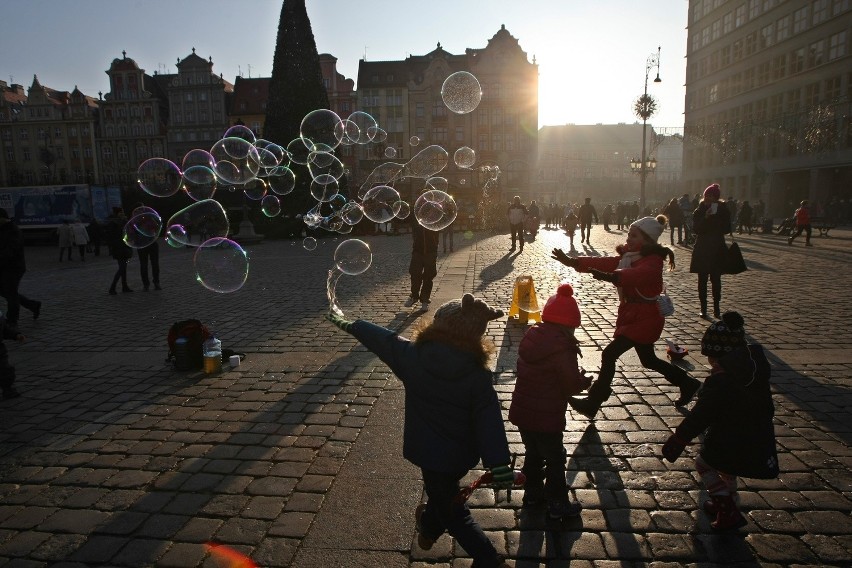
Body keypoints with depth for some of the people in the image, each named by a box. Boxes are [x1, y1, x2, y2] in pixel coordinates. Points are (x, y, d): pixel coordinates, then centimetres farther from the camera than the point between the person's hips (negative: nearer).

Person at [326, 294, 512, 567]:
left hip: (429, 451, -2)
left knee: (452, 511, 17)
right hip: (461, 453, 2)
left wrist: (349, 324, 13)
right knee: (444, 491, 31)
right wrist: (499, 465, -19)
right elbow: (489, 422, -21)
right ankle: (429, 527, 58)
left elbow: (382, 339, -3)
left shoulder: (414, 356, -18)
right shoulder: (478, 374, -19)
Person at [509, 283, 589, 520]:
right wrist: (585, 380, 2)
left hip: (521, 412, 7)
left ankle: (532, 492, 39)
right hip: (547, 418, -7)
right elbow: (572, 386, -21)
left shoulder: (530, 337, -1)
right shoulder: (563, 348, -23)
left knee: (533, 453, 25)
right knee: (555, 459, 13)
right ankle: (557, 504, 26)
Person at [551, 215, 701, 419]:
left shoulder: (652, 261, -20)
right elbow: (604, 262, -6)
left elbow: (638, 274, -42)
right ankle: (687, 384, 43)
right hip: (630, 315, 9)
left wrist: (610, 276, -62)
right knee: (648, 360, 23)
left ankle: (591, 404, -4)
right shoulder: (629, 256, 5)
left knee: (609, 354, -12)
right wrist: (573, 261, -19)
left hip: (645, 318, -9)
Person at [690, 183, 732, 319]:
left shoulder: (723, 210, 2)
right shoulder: (699, 212, 1)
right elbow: (695, 229, -10)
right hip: (702, 250, 0)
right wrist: (705, 218, -21)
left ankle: (716, 307, 11)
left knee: (716, 279, 3)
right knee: (702, 279, 2)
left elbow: (727, 229, -1)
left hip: (718, 250, 0)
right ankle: (703, 307, 9)